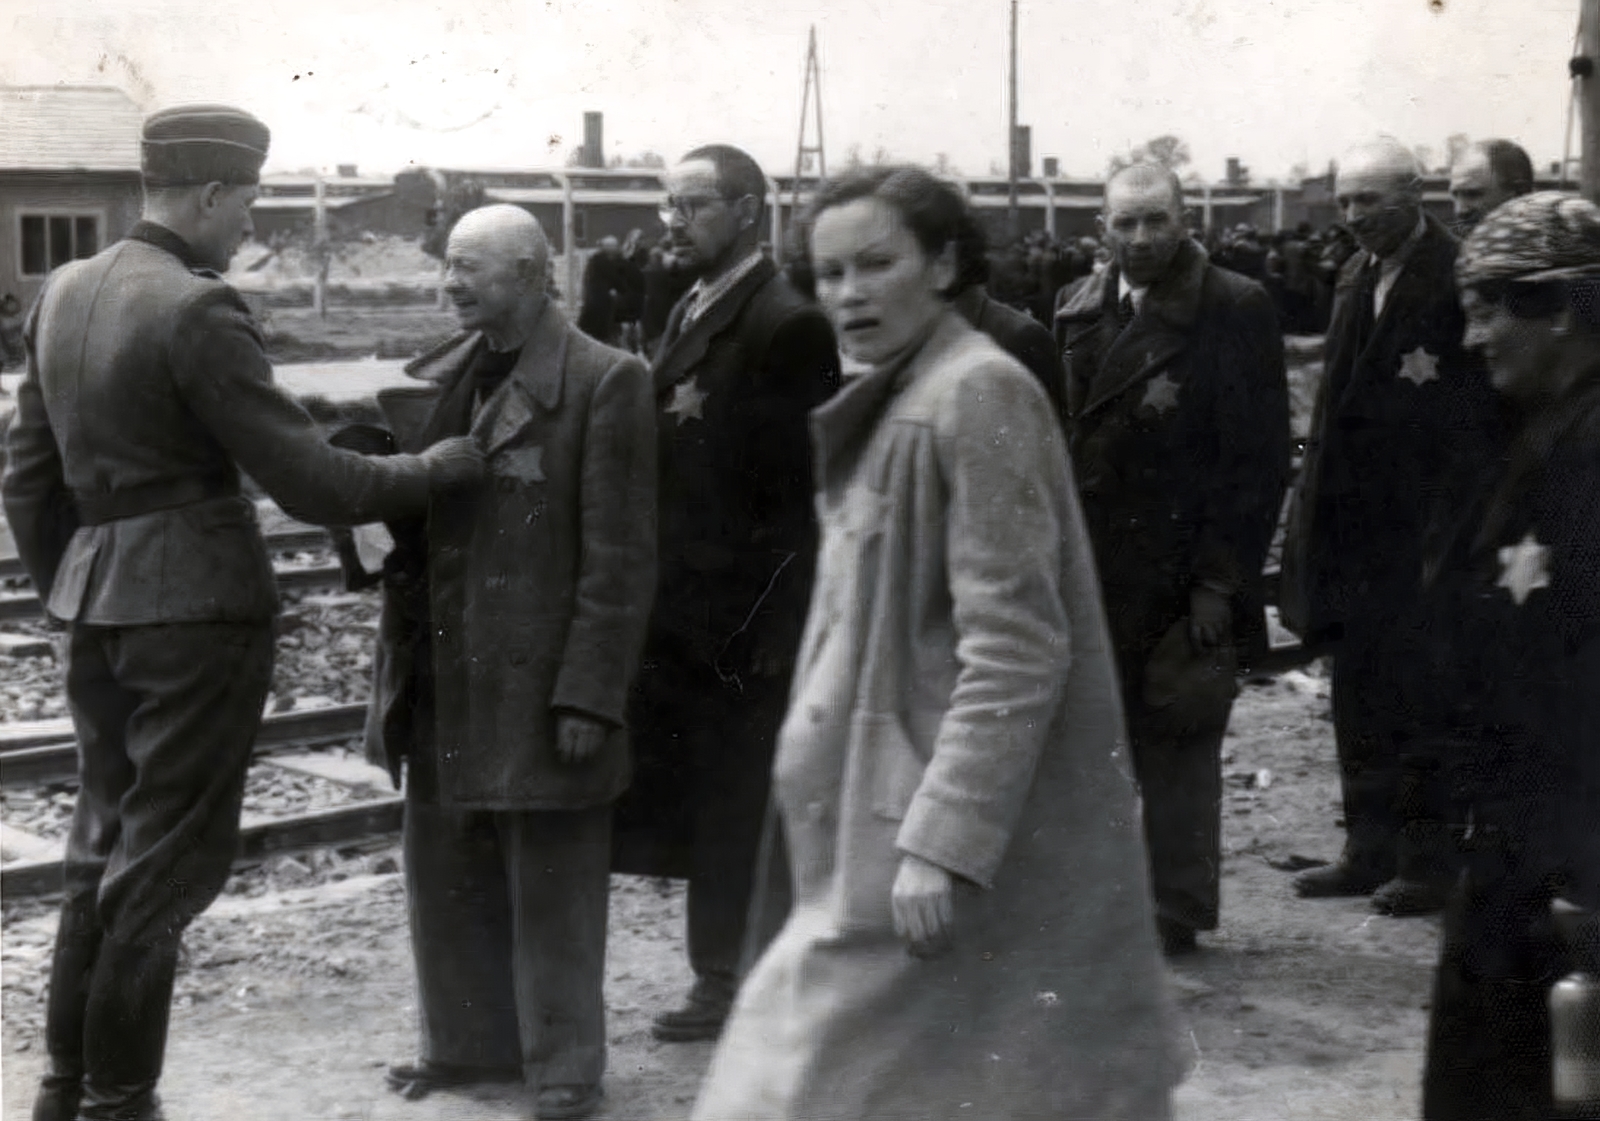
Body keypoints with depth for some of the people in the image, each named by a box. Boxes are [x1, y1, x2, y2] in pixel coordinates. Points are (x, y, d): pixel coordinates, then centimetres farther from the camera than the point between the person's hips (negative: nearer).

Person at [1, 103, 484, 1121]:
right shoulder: (197, 310, -17)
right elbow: (304, 476, -18)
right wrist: (433, 472, -5)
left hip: (99, 607, 8)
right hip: (197, 609, -8)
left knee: (105, 846, 19)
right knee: (166, 862, 4)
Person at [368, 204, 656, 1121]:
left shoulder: (604, 383, -11)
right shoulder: (440, 376, 11)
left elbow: (620, 558, -13)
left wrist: (590, 695, -16)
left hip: (540, 686, -7)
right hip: (443, 681, 7)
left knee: (551, 891, 3)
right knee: (448, 876, 16)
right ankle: (470, 1043, 33)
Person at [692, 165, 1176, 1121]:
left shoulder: (978, 394, -15)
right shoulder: (893, 401, 14)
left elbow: (1015, 647, -21)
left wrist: (942, 841, -25)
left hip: (969, 846, -9)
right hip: (880, 835, 9)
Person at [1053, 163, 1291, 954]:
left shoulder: (1235, 311, -6)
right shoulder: (1078, 310, 10)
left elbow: (1259, 458, -9)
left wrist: (1220, 582, -13)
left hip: (1181, 580, -5)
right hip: (1088, 573, 5)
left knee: (1177, 746, 5)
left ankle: (1176, 911, 16)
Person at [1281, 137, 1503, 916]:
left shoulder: (1455, 280, -12)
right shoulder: (1356, 277, 12)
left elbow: (1476, 419, -15)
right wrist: (1316, 514, 10)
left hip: (1419, 530, -8)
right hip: (1353, 524, 8)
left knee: (1422, 700, 0)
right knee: (1360, 697, 14)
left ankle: (1429, 859, 10)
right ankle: (1371, 850, 24)